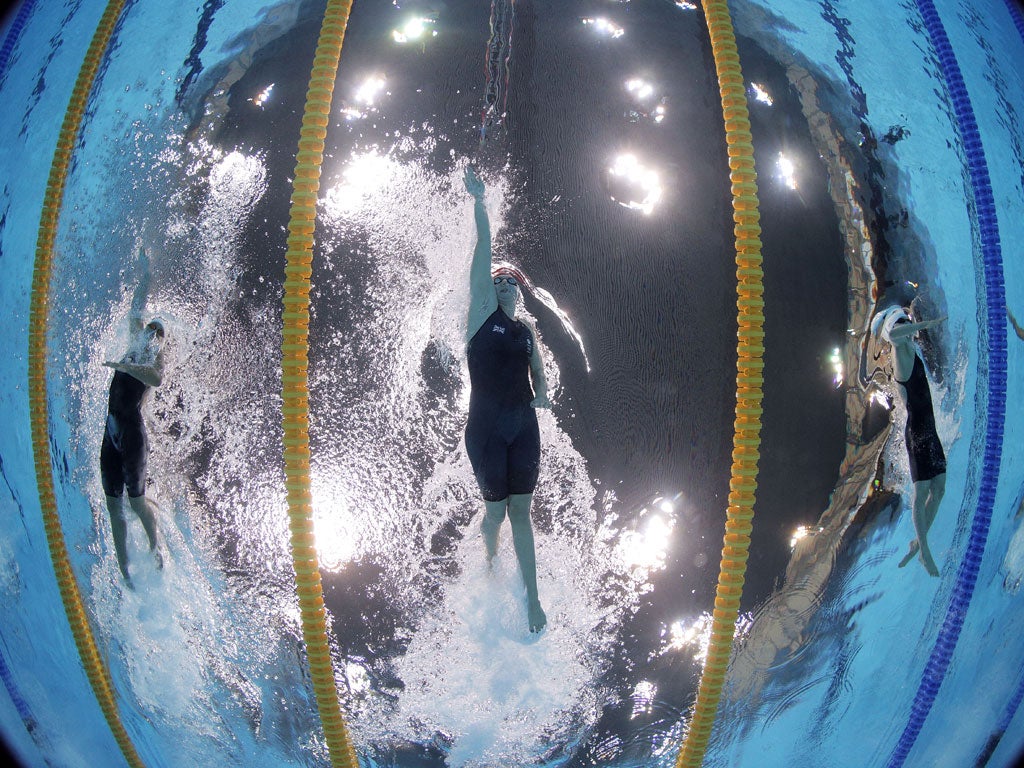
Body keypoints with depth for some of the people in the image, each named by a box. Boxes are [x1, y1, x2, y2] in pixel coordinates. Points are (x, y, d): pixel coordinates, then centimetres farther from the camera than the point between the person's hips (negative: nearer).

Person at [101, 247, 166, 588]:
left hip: (132, 430, -7)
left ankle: (155, 547, 18)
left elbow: (156, 378, -23)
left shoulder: (156, 356, 1)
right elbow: (135, 311, 29)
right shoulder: (135, 347, 18)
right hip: (111, 430, 7)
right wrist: (145, 276, 33)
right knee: (114, 504, 4)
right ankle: (124, 570, 8)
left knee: (136, 500, -6)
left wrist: (123, 365, -24)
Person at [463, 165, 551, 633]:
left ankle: (532, 596, 4)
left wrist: (541, 396, 2)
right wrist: (479, 205, -14)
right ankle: (490, 567, 35)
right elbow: (482, 257, -7)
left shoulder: (526, 331, 13)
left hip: (524, 426, 3)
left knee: (520, 509, 2)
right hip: (487, 428, -3)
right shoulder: (482, 315, 1)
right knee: (496, 507, 5)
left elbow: (538, 373, 24)